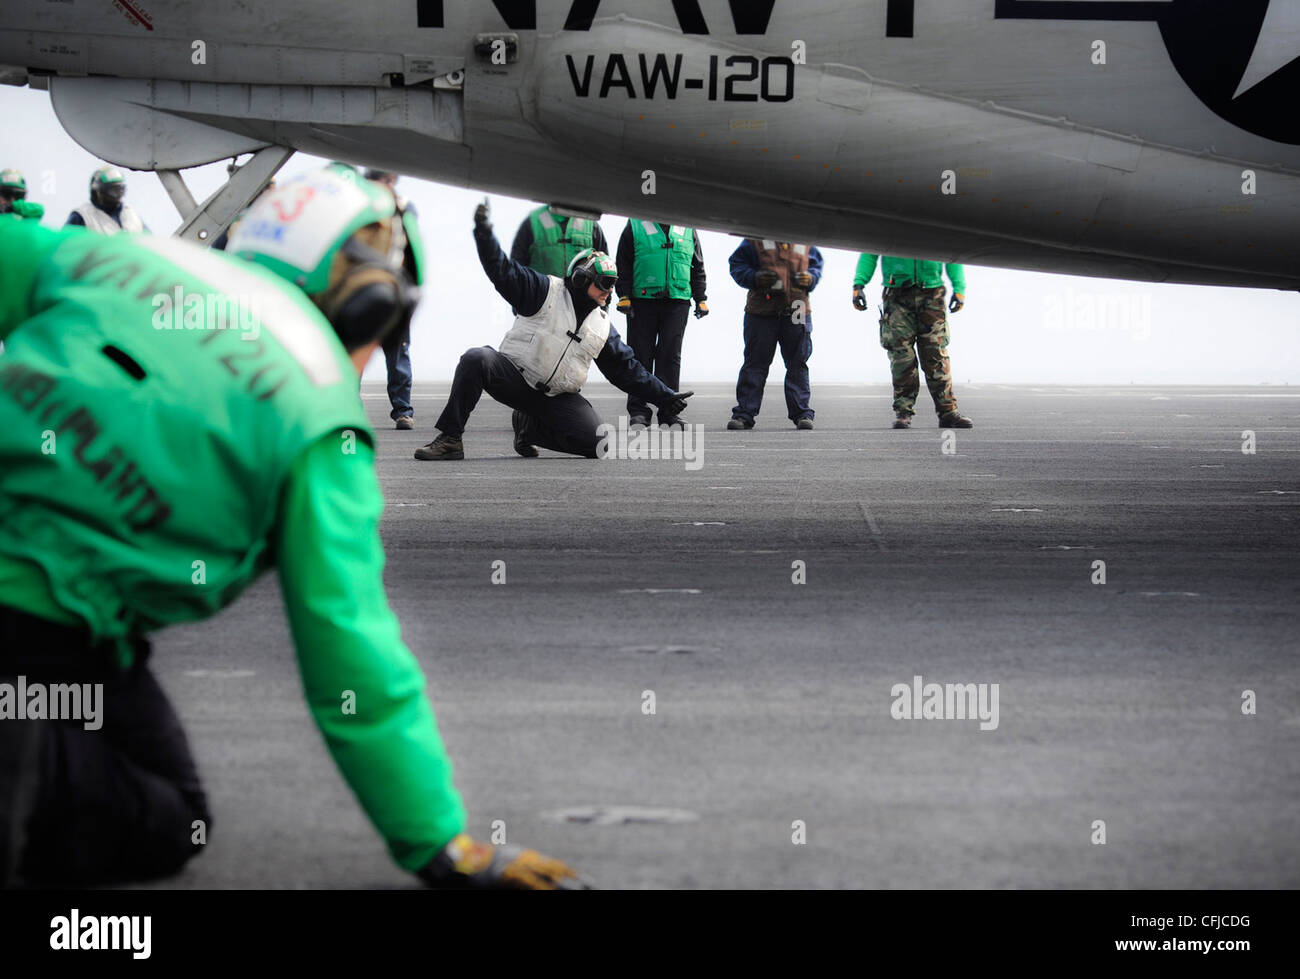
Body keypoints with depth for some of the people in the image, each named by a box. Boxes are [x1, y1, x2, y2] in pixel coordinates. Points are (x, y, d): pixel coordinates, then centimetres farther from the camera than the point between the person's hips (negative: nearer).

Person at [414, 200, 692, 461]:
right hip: (514, 377, -5)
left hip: (557, 399, 5)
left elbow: (627, 368, 19)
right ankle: (450, 439, -27)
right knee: (476, 359, -34)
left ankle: (529, 426, 12)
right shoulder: (546, 292, -1)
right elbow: (503, 271, -10)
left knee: (597, 443, -15)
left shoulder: (603, 326, 15)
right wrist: (484, 231, -23)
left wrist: (664, 396, 15)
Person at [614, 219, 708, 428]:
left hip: (677, 303, 2)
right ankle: (638, 411, 3)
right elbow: (623, 265, 5)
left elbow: (698, 268, 21)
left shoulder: (688, 230, 15)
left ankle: (668, 412, 3)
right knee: (640, 355, -2)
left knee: (670, 356, 0)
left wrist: (701, 299, 14)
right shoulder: (635, 227, 7)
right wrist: (623, 295, -4)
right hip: (642, 301, -2)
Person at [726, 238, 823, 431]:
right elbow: (737, 265, 5)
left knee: (797, 364, 5)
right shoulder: (755, 239, 3)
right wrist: (755, 277, -14)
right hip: (761, 312, -2)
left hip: (796, 313, 2)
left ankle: (802, 413, 11)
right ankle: (744, 413, 5)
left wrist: (810, 278, -2)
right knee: (755, 363, 1)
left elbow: (816, 264, 20)